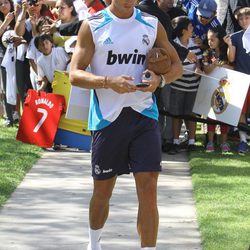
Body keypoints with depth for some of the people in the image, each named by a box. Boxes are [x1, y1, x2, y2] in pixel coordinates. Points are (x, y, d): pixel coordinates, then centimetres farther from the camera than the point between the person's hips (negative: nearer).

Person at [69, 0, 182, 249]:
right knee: (103, 189, 11)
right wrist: (109, 82, -24)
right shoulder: (92, 26, -2)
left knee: (148, 189, -9)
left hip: (144, 115, 1)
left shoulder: (152, 25, 7)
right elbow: (75, 74, -7)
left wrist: (160, 78, -8)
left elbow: (176, 65, 14)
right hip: (107, 117, -1)